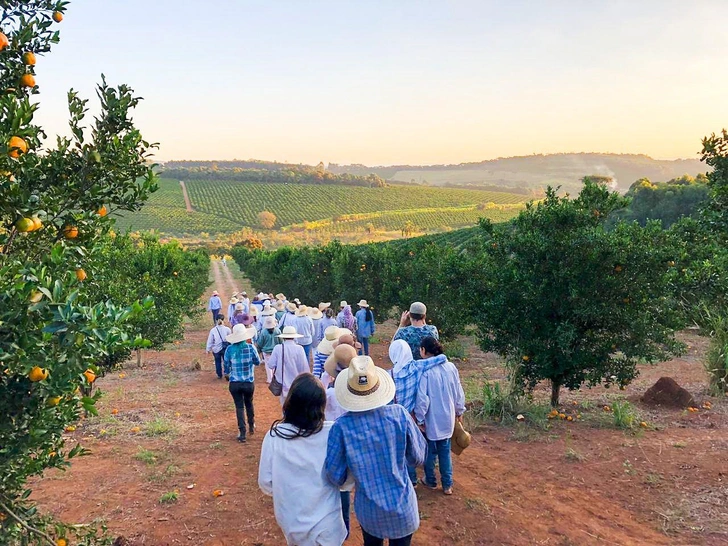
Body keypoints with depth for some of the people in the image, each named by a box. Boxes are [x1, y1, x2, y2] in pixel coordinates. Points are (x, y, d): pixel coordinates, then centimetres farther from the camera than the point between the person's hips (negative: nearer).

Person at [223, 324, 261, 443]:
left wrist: (227, 374, 23)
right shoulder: (250, 347, -12)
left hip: (234, 383, 0)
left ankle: (242, 434, 5)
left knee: (239, 407, 8)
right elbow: (257, 362, 1)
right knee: (249, 403, 23)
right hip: (249, 382, 0)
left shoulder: (229, 349, -9)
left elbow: (226, 365, 3)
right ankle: (251, 426, 38)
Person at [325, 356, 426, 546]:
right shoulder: (399, 414, -20)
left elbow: (335, 475, -12)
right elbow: (418, 457, -7)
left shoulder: (342, 426, -22)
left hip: (369, 510, 0)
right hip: (402, 507, 0)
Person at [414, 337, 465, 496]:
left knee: (430, 451, 16)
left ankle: (431, 481, 33)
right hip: (447, 417, 4)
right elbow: (459, 393, 3)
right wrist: (459, 411, 17)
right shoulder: (451, 367, -5)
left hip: (431, 419, -4)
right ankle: (447, 485, 24)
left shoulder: (424, 370, -20)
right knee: (445, 451, 17)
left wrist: (420, 418, -9)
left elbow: (422, 398, -21)